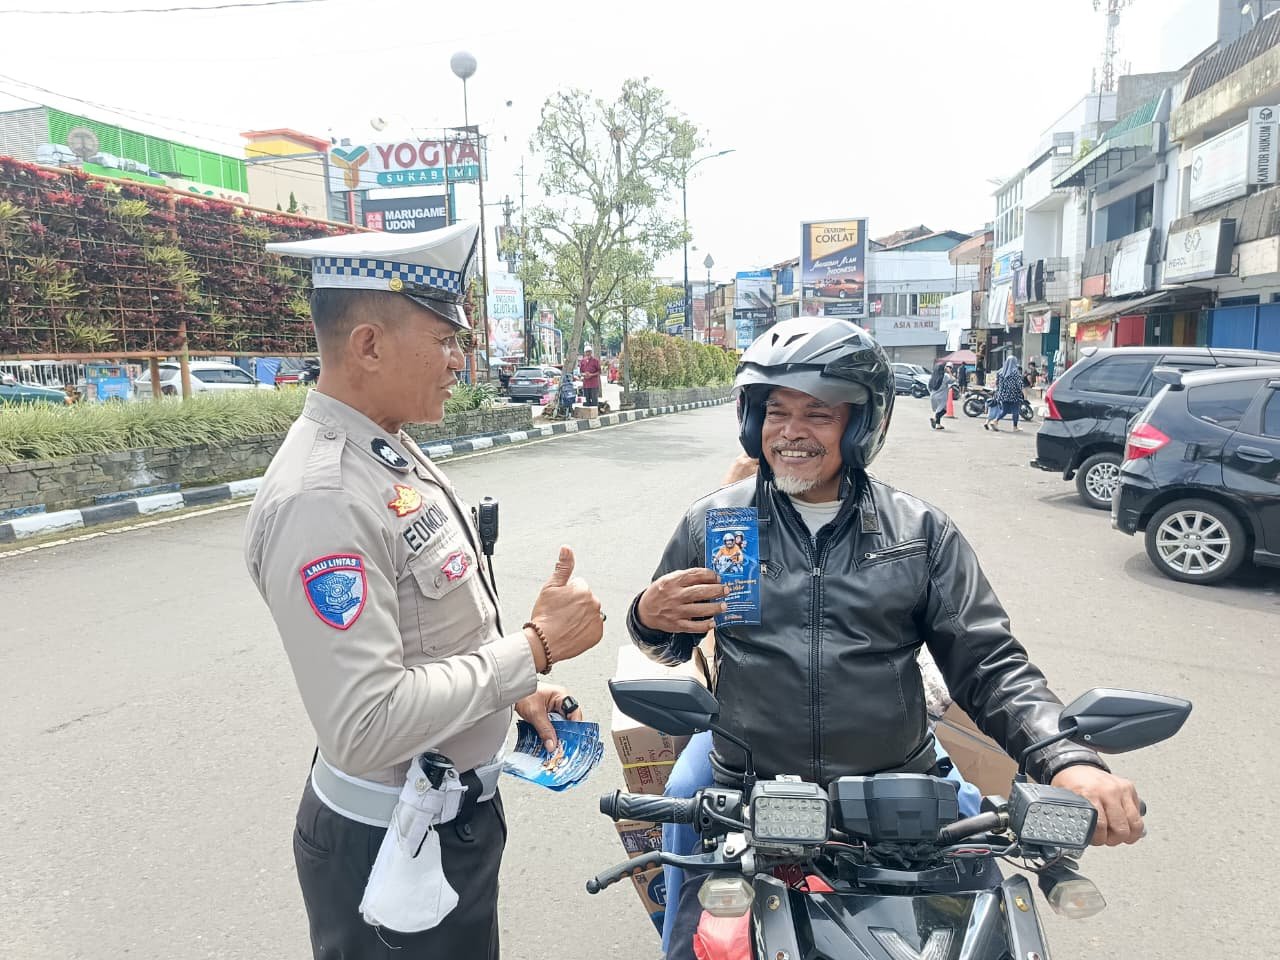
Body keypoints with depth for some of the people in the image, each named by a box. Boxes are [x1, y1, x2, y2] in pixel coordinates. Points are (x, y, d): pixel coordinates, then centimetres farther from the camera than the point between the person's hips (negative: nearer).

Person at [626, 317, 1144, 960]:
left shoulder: (922, 532, 2)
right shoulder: (712, 523, 2)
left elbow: (988, 665, 1)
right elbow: (667, 649, 12)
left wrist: (1067, 759, -15)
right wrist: (650, 617, -12)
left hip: (901, 792, 1)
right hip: (752, 799, 0)